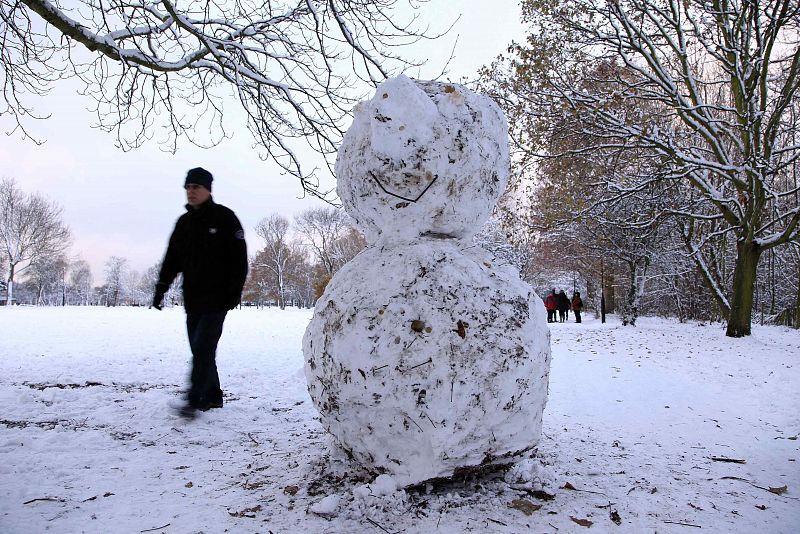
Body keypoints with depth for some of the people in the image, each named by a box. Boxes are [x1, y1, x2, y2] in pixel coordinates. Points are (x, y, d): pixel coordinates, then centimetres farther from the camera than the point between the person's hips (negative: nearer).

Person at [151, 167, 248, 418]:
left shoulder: (224, 217, -4)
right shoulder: (184, 222, 13)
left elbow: (239, 259, -8)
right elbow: (171, 259, 15)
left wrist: (234, 293, -13)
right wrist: (161, 289, 5)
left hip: (217, 299, -6)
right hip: (192, 299, 7)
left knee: (203, 348, -12)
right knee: (199, 349, 10)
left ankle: (194, 400, -10)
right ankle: (212, 396, 21)